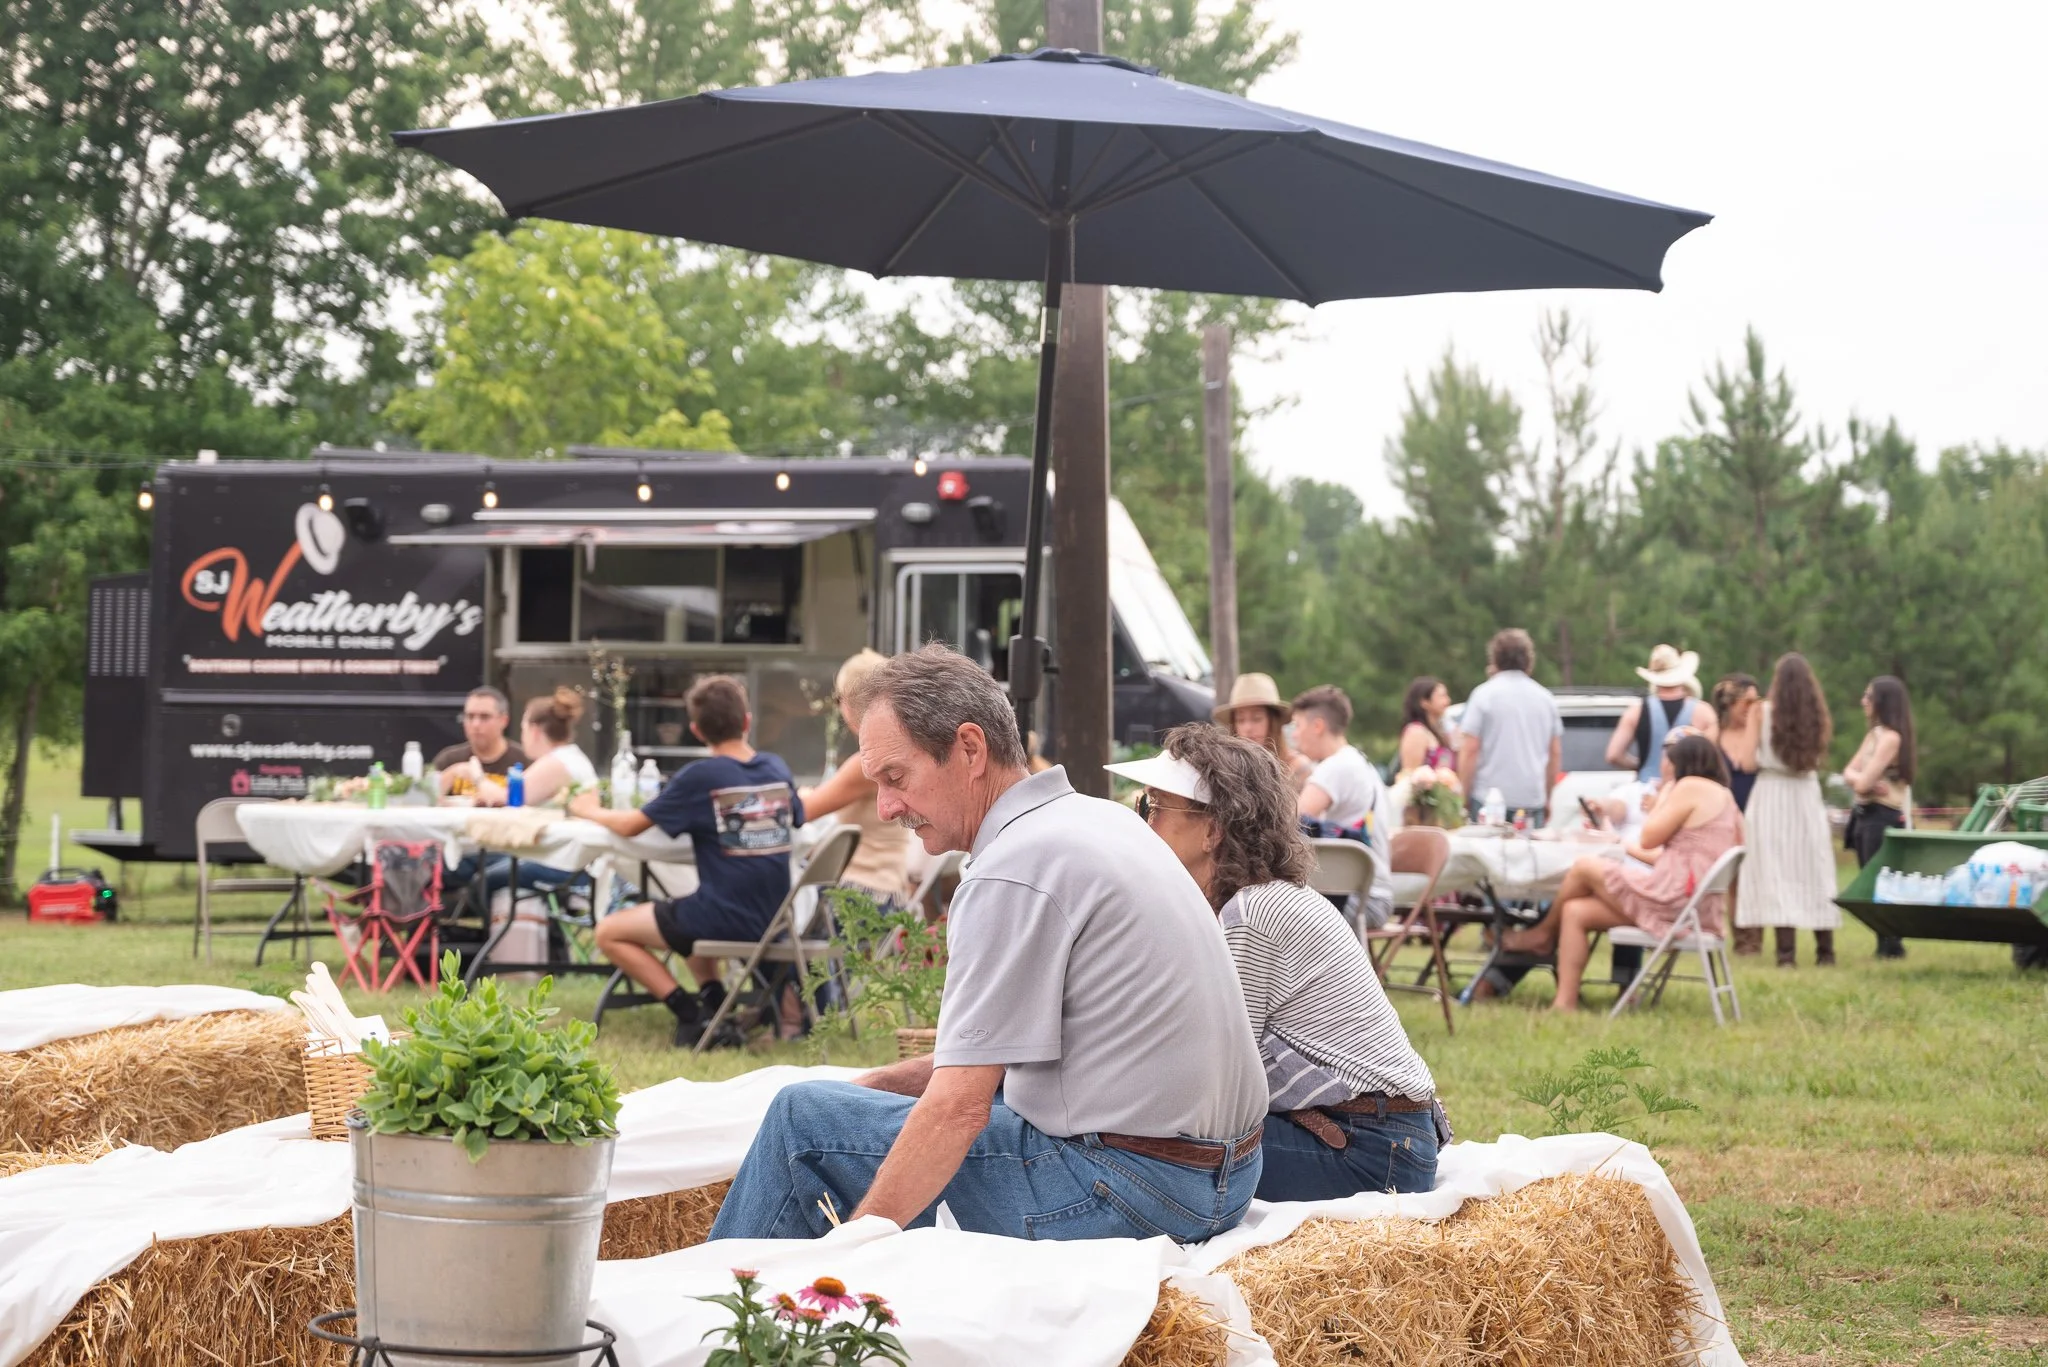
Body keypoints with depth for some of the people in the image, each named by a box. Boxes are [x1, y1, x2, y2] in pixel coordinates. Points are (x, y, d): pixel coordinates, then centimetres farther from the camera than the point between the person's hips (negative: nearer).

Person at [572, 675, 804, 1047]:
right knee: (685, 915, 37)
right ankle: (716, 1005, 15)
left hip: (725, 918, -7)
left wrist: (589, 810, 15)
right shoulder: (778, 768, 5)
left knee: (609, 933, 9)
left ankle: (690, 1013, -4)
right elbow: (796, 819, 24)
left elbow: (630, 826, -5)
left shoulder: (699, 777, -11)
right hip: (773, 919, 7)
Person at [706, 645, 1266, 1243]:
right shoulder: (1103, 818, 12)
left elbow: (960, 1108, -19)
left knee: (803, 1117, -3)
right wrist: (884, 1082, 16)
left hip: (1124, 1186, -10)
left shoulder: (1012, 873, -17)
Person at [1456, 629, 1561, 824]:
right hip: (1533, 801, 4)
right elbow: (1556, 754, 15)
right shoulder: (1545, 697, 11)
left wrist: (1464, 796, 0)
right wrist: (1546, 798, 24)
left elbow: (1469, 750, -7)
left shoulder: (1484, 694, -3)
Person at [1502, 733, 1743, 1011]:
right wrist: (1630, 849, 27)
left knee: (1585, 867, 0)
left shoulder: (1691, 787, -8)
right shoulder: (1723, 795, 21)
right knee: (1575, 912, 6)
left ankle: (1543, 934, 23)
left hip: (1675, 899, -10)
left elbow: (1649, 839, -5)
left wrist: (1663, 796, 8)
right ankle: (1565, 1003, 0)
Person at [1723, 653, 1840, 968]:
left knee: (1777, 873, -3)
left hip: (1771, 796, -3)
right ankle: (1825, 950, 10)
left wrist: (1750, 722, 5)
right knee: (1813, 871, 10)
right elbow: (1817, 758, 10)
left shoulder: (1762, 712, -6)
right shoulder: (1818, 717, 1)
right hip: (1807, 796, 3)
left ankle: (1786, 951, -11)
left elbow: (1747, 760, -9)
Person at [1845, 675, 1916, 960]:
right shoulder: (1873, 734, 14)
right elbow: (1849, 772, 10)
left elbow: (1863, 783, -19)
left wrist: (1864, 781, 3)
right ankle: (1884, 945, 14)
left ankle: (1891, 946, -4)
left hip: (1883, 817, -9)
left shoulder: (1890, 737, -15)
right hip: (1865, 814, 9)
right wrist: (1866, 782, -10)